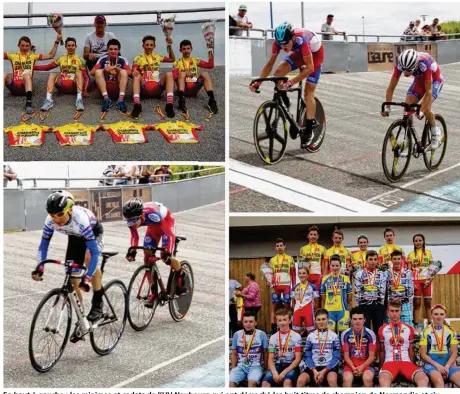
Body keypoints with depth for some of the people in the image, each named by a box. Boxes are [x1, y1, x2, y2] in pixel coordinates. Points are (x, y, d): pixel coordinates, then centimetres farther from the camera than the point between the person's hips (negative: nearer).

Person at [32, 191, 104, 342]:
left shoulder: (80, 219, -43)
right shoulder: (51, 220, -29)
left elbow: (94, 251, -44)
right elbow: (43, 245, -17)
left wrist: (87, 277, -51)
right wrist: (40, 268, -32)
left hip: (94, 232, -5)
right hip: (75, 237, 5)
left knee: (89, 257, -37)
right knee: (73, 280, -1)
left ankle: (97, 303, -18)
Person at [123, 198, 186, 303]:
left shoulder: (152, 215, -44)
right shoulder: (132, 219, -27)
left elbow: (170, 234, -39)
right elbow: (134, 236, -8)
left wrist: (167, 253, -47)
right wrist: (132, 251, -25)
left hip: (166, 220, -5)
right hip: (153, 226, 5)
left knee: (165, 256, -20)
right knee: (147, 256, -7)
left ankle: (181, 276, 10)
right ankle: (154, 292, 2)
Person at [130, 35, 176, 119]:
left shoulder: (157, 57, 20)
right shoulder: (138, 58, 9)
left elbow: (172, 59, 23)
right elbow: (133, 71, -5)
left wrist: (169, 46, 10)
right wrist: (134, 72, -30)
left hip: (157, 88, 2)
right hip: (143, 89, -2)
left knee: (169, 74, -21)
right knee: (136, 75, -31)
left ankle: (169, 104, -38)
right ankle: (137, 104, -50)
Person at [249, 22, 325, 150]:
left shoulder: (301, 40, -41)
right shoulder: (279, 41, -26)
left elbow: (309, 68, -41)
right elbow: (270, 63, -18)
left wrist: (291, 82, -50)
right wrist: (257, 83, -29)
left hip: (315, 53, -5)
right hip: (299, 53, 5)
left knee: (308, 93, -10)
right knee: (279, 72, -22)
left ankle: (309, 130, 2)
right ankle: (285, 103, -1)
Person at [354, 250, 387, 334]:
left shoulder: (382, 274, 8)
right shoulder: (360, 274, -1)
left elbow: (383, 291, 7)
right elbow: (357, 292, -2)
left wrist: (381, 304, 3)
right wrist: (357, 307, -3)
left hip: (378, 304, 3)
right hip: (364, 304, -2)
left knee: (379, 328, 6)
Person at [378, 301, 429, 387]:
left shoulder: (409, 329, 15)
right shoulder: (382, 330, 12)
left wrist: (412, 367, 15)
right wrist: (381, 367, 17)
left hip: (406, 362, 2)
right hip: (389, 362, -1)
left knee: (424, 379, -31)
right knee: (383, 380, -39)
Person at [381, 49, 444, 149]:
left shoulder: (424, 64, -41)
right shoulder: (400, 64, -29)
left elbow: (428, 91, -37)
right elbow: (391, 87, -22)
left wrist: (421, 110, -43)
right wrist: (387, 108, -30)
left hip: (434, 80, -4)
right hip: (419, 80, 4)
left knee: (426, 109, -25)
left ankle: (435, 131, 3)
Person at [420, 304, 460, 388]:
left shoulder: (451, 331, 9)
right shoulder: (426, 332, 3)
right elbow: (423, 354, 1)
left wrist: (447, 367, -11)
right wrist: (437, 365, -12)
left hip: (448, 364, 2)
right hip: (432, 363, -2)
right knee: (439, 381, -35)